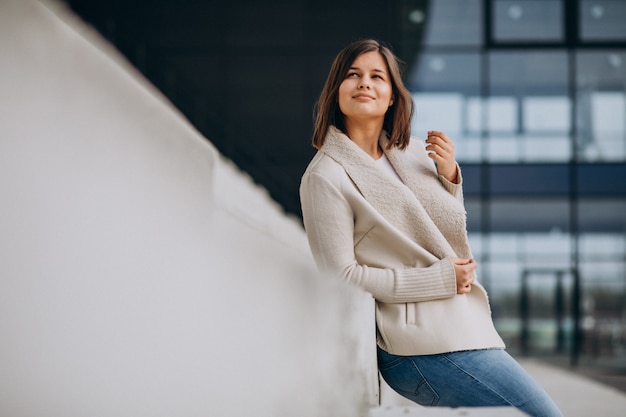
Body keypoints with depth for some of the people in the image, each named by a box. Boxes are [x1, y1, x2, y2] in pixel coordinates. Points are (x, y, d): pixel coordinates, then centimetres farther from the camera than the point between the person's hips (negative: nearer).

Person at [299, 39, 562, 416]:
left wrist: (450, 176, 1)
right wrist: (441, 279, -14)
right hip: (425, 347, -8)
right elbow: (342, 275, -14)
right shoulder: (326, 178, -10)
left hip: (464, 325, 8)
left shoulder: (412, 152, 11)